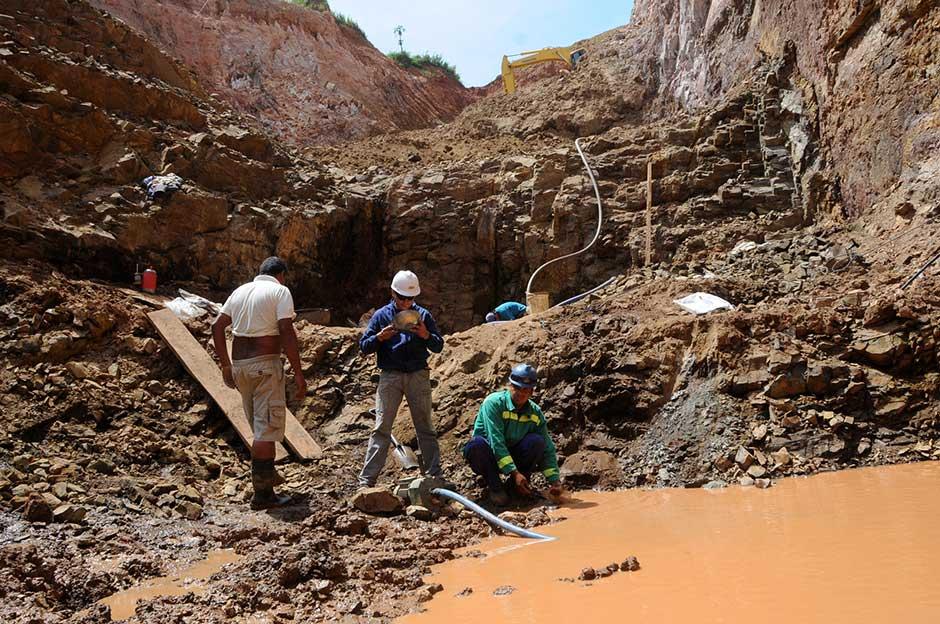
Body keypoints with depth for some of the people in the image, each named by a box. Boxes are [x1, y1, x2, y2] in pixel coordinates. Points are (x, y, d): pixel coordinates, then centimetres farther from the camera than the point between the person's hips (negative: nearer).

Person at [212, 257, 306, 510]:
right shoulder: (280, 291, -4)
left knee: (259, 426, 20)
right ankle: (262, 494, 2)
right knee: (268, 428, -2)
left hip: (239, 364, 7)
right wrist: (298, 373, -14)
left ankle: (266, 475, 31)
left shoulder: (241, 291, 15)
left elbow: (217, 326, 11)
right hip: (265, 364, -7)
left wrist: (226, 365, 15)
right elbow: (286, 332, -15)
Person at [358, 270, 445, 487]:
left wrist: (426, 335, -13)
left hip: (418, 375, 1)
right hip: (390, 376, -1)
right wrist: (380, 337, -15)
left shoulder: (423, 315, 8)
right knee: (381, 428, -3)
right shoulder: (381, 315, 6)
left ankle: (435, 475, 15)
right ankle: (366, 479, 0)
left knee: (425, 427, 7)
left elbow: (438, 346, 8)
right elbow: (364, 346, 5)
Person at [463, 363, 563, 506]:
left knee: (537, 441, -24)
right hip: (490, 456, -3)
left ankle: (517, 484, -3)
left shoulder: (535, 412, -4)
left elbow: (548, 449, -2)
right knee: (477, 444, -37)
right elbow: (496, 441, -29)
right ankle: (495, 486, -12)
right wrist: (514, 472, -35)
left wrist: (554, 481, -14)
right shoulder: (494, 403, -21)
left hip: (513, 455, 3)